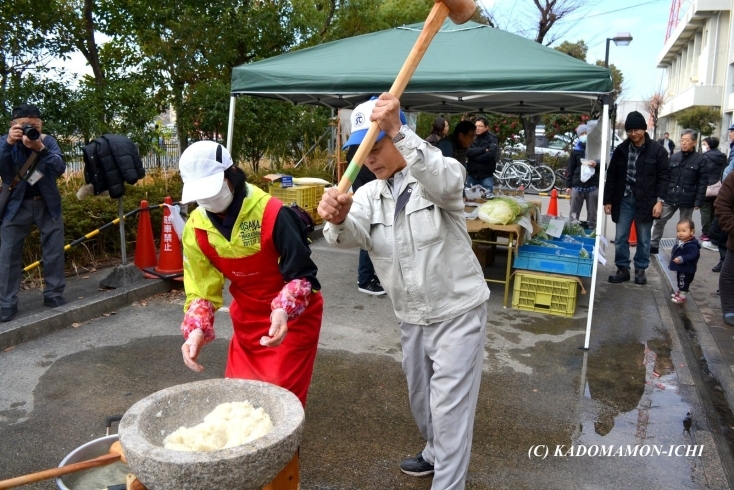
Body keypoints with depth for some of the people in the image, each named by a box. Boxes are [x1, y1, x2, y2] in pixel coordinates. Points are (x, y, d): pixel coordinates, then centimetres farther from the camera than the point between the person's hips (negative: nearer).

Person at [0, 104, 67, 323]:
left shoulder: (48, 141, -5)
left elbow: (60, 169, -18)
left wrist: (40, 149, -33)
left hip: (47, 204, 1)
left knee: (54, 251, 5)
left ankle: (53, 295, 19)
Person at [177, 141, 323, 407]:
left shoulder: (272, 213, -25)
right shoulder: (195, 228, -8)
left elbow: (302, 274, -21)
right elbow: (201, 288, -4)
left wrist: (283, 311, -37)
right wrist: (197, 329, -21)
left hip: (294, 314, -5)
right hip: (247, 318, 5)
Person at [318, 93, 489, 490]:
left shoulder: (439, 176, -14)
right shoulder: (368, 195, -1)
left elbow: (447, 182, -40)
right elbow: (351, 235, -22)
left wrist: (398, 132, -50)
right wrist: (336, 218, -46)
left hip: (457, 312, -6)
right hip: (411, 317, 6)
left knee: (449, 405, -2)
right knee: (419, 396, 24)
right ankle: (436, 453, 50)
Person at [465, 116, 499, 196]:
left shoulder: (492, 138, -2)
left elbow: (490, 154, -18)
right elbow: (468, 152, -10)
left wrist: (473, 157, -11)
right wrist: (484, 149, -18)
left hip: (486, 176, -3)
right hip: (471, 175, 3)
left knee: (487, 197, -2)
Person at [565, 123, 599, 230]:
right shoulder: (575, 151, 9)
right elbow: (570, 169, 9)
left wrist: (596, 164, -14)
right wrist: (568, 185, 3)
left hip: (593, 187, 0)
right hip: (577, 186, 1)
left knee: (592, 215, 5)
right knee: (573, 214, 4)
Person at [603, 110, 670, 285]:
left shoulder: (657, 150, -3)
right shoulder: (621, 149, 3)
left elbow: (663, 176, -3)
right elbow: (611, 176, 7)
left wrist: (660, 200, -12)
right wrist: (608, 200, 4)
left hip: (646, 201, -2)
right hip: (624, 200, 2)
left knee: (643, 239, 9)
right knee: (620, 238, 4)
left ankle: (640, 270, 21)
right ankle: (622, 268, 16)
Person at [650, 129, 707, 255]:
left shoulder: (700, 159, -5)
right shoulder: (674, 157, 5)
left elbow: (702, 182, -7)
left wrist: (698, 201, -12)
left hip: (687, 200, -3)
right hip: (670, 198, 3)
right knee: (659, 222, 5)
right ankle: (653, 245, 18)